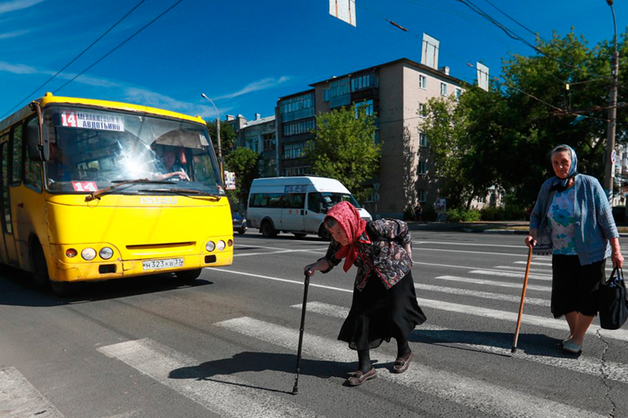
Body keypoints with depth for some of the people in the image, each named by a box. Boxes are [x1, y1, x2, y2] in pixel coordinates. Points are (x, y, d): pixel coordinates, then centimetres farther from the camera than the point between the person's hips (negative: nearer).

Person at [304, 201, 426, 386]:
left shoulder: (375, 228, -31)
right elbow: (330, 260, -6)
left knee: (396, 316, 2)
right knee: (359, 318, -4)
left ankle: (404, 352, 34)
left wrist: (407, 255, -3)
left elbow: (402, 227, -15)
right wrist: (315, 267, -28)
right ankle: (365, 367, 9)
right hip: (367, 282, 5)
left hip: (395, 275, -4)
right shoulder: (339, 242, -16)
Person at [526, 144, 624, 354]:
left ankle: (578, 337, 21)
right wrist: (533, 234, -11)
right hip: (561, 253, 4)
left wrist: (616, 249, -13)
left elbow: (606, 217, -11)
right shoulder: (548, 186, -3)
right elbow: (537, 214, 8)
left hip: (590, 252, -3)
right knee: (564, 296, 9)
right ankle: (574, 333, 31)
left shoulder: (589, 184, -13)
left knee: (588, 297, 3)